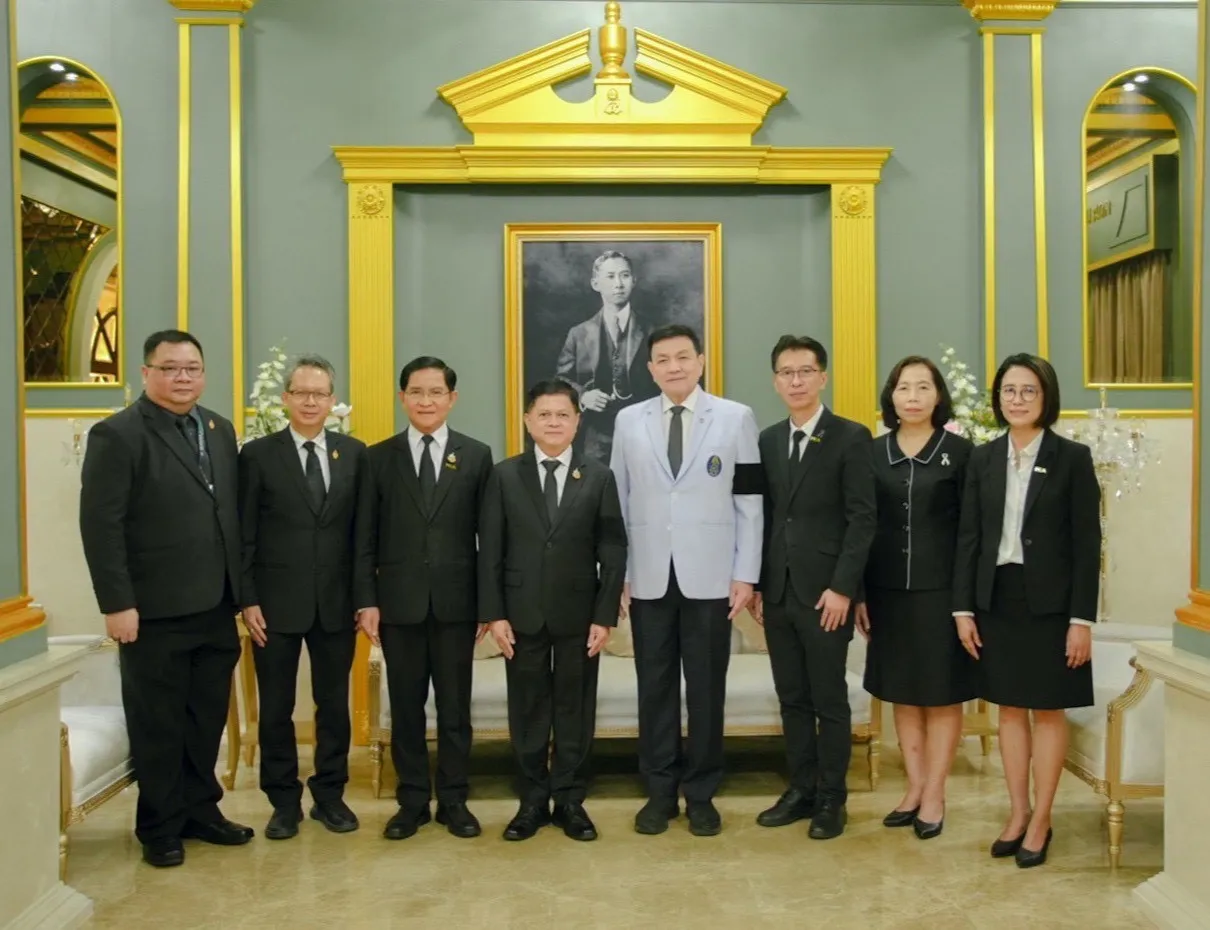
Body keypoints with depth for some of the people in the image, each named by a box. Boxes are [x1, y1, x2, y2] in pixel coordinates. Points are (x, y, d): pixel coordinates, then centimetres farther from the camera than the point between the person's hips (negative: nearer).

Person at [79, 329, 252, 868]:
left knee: (208, 718, 15)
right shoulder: (117, 435, -9)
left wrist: (241, 589, 8)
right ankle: (160, 827, 24)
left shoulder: (219, 430, 10)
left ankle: (200, 810, 31)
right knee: (158, 724, 9)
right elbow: (100, 527, -13)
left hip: (216, 607, 6)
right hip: (155, 612, -6)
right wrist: (116, 604, -17)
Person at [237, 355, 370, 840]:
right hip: (276, 602, -1)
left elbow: (364, 531, 5)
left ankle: (329, 795, 25)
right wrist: (248, 600, -7)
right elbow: (244, 536, -2)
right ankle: (284, 801, 22)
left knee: (334, 704, 10)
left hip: (337, 602, 2)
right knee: (276, 708, 8)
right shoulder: (258, 454, -1)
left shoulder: (355, 453, 5)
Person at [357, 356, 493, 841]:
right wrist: (367, 600, -4)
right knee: (406, 707, 9)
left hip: (455, 601, 0)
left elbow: (487, 534, 2)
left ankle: (453, 800, 20)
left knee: (455, 706, 8)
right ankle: (412, 800, 22)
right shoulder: (379, 457, 4)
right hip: (399, 601, 1)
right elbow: (366, 537, 3)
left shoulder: (476, 455, 3)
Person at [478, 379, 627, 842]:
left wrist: (605, 616, -6)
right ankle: (532, 801, 19)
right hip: (522, 613, 0)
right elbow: (490, 549, 1)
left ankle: (570, 800, 19)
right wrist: (494, 614, -6)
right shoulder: (504, 475, 4)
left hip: (579, 614, 0)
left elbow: (613, 552, 1)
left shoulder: (599, 477, 4)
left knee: (575, 709, 7)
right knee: (527, 710, 7)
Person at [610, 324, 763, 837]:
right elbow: (618, 501, 7)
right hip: (648, 577, 2)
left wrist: (745, 573, -4)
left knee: (706, 689, 6)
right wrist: (617, 573, 3)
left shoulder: (736, 418, 1)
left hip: (709, 578, -1)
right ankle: (660, 792, 22)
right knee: (655, 687, 8)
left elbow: (749, 503, 0)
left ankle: (701, 795, 20)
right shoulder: (629, 421, 7)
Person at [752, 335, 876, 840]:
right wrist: (756, 583, 6)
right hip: (777, 592, 5)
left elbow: (862, 519, -9)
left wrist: (842, 587, -15)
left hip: (824, 592, -5)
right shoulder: (767, 440, 12)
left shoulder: (851, 437, -5)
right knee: (792, 699, 12)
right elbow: (764, 517, 11)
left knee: (830, 701, 5)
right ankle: (801, 790, 23)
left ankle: (831, 799, 17)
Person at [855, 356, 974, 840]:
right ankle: (914, 788, 23)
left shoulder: (959, 451, -2)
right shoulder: (873, 452, 4)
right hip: (889, 590, 3)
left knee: (942, 695, 6)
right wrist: (859, 592, 1)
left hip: (941, 588, -3)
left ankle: (935, 795, 17)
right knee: (902, 694, 11)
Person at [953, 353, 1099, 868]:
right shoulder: (982, 459, 5)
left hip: (1050, 602, -3)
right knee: (1010, 708, 12)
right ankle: (1018, 813, 24)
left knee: (1048, 710, 7)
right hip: (997, 599, 3)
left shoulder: (1072, 457, -4)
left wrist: (1082, 618, -11)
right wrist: (963, 607, 0)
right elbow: (968, 537, 4)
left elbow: (1087, 542, -6)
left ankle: (1041, 821, 19)